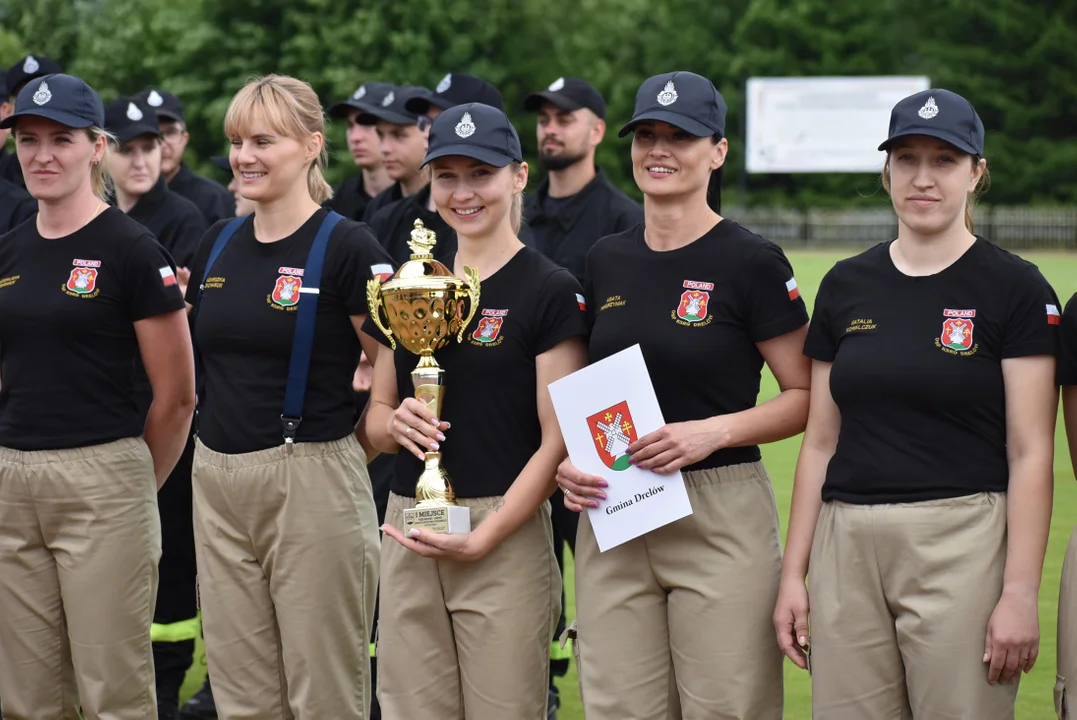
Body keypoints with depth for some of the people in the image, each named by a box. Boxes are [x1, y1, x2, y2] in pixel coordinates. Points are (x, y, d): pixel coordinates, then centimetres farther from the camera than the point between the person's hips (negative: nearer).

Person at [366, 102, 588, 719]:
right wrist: (396, 422, -6)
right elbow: (375, 416, 18)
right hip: (407, 535, 5)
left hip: (507, 535, -5)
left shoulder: (551, 291, -4)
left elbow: (557, 442, -8)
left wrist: (483, 537, -16)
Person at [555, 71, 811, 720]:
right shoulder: (608, 260, 11)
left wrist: (715, 431, -18)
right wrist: (568, 460, 2)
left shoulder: (752, 262, -6)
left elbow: (807, 398, -4)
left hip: (722, 517, -5)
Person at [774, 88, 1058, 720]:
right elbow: (821, 442, 13)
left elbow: (1030, 453, -6)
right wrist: (794, 573, 8)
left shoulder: (1014, 288, -2)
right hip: (848, 548, 4)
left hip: (962, 548, -4)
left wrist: (1021, 592, -13)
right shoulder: (847, 286, 11)